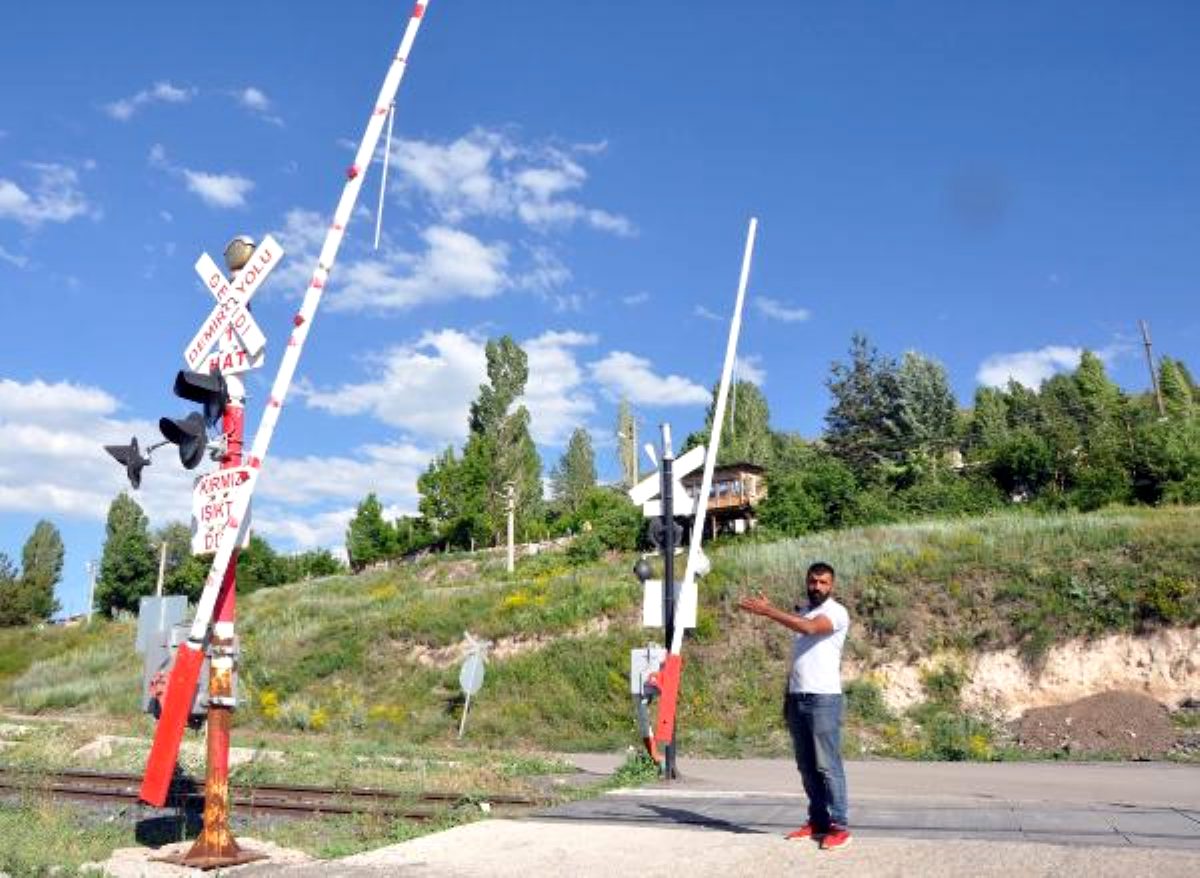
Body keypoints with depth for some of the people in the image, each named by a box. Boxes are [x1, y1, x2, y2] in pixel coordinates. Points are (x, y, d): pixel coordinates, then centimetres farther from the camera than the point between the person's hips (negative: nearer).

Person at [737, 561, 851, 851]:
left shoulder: (837, 612, -8)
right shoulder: (800, 613, 16)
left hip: (824, 699, -7)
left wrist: (766, 610, -31)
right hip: (798, 698, 7)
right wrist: (788, 695, 16)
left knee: (828, 765, -5)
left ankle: (839, 827, 1)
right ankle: (818, 822, 19)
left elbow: (810, 627, -28)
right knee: (806, 766, 10)